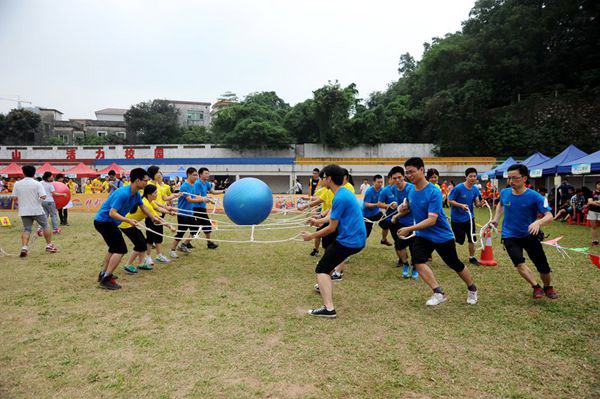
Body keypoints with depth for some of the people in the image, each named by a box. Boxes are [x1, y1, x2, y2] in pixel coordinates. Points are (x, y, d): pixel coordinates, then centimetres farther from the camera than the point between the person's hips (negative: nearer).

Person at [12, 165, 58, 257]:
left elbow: (15, 198, 4)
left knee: (26, 229, 10)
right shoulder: (37, 184, -9)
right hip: (37, 210, -3)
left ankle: (24, 247, -6)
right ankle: (49, 245, 16)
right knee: (46, 226, 13)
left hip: (24, 211, 3)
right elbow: (43, 197, -17)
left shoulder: (17, 184, 1)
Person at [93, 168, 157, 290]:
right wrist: (128, 220, -38)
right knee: (121, 249, -13)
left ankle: (103, 274, 37)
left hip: (108, 222, 10)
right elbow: (112, 213, -30)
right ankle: (106, 279, -8)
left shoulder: (136, 194, 2)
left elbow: (143, 207, 20)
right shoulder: (123, 193, -27)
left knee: (114, 247, 24)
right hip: (104, 221, -10)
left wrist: (154, 219, 26)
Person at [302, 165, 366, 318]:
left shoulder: (339, 198, -19)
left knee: (321, 269, -7)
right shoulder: (345, 191, 11)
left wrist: (312, 236, -4)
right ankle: (326, 286, 47)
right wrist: (319, 221, 30)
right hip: (358, 238, 10)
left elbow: (332, 228, -15)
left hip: (349, 241, -10)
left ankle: (329, 308, -18)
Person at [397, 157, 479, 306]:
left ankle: (472, 289, 40)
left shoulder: (434, 192, -24)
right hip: (422, 235, 5)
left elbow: (431, 220, -30)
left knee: (456, 265, 12)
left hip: (442, 235, -5)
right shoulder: (411, 192, -2)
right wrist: (405, 208, -6)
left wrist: (409, 229, -35)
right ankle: (438, 293, -15)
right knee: (418, 260, -21)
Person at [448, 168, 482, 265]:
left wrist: (480, 203, -20)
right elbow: (450, 200, -14)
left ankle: (472, 257, 23)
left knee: (472, 239, 5)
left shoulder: (475, 189, 1)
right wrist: (461, 205, -26)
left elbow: (477, 203, 3)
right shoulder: (458, 188, -17)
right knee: (459, 240, 3)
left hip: (469, 217, 5)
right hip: (457, 218, -5)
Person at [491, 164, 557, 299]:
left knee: (543, 266, 5)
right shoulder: (504, 192, -4)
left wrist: (538, 222, -42)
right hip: (510, 236, 1)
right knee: (519, 263, -20)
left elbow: (549, 216, -22)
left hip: (529, 235, -1)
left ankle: (548, 287, 34)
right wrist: (496, 218, 9)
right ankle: (536, 287, -1)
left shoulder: (534, 196, -16)